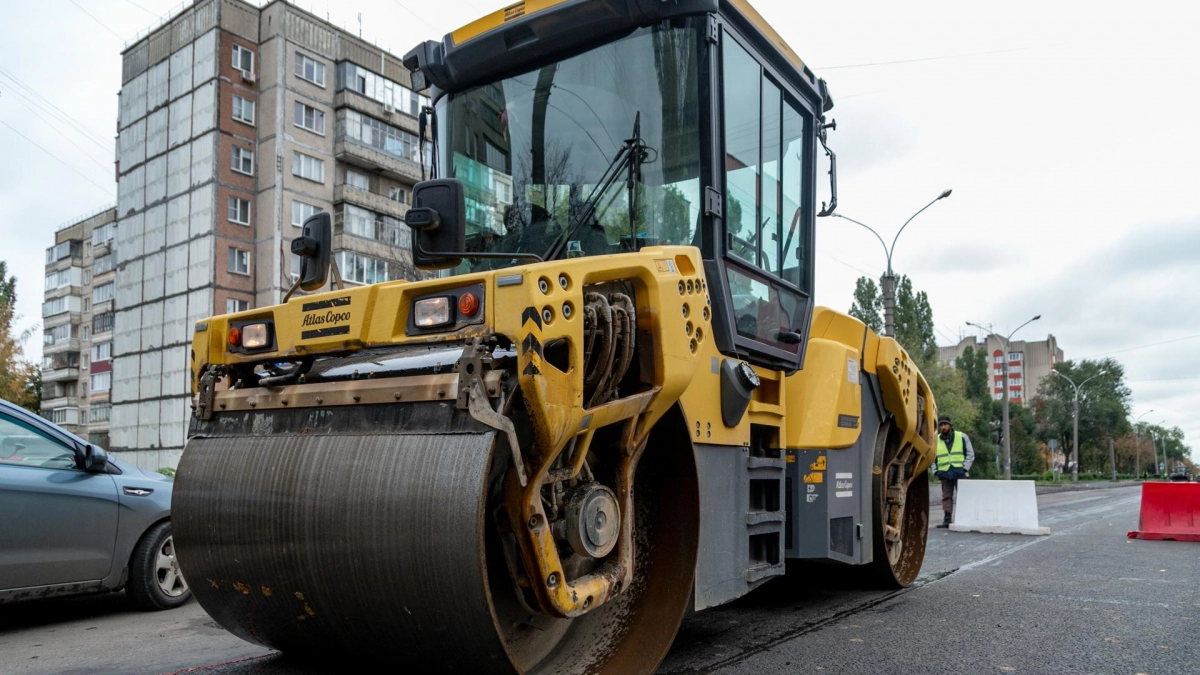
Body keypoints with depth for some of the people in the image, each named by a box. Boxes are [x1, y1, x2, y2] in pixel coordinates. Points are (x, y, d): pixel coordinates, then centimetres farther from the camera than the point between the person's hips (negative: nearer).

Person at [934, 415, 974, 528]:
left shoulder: (962, 437, 2)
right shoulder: (936, 440, 8)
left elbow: (970, 454, 4)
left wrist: (965, 468, -6)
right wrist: (936, 471, 5)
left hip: (960, 472, -2)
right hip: (944, 473, 2)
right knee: (946, 496, 3)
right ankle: (947, 519, 4)